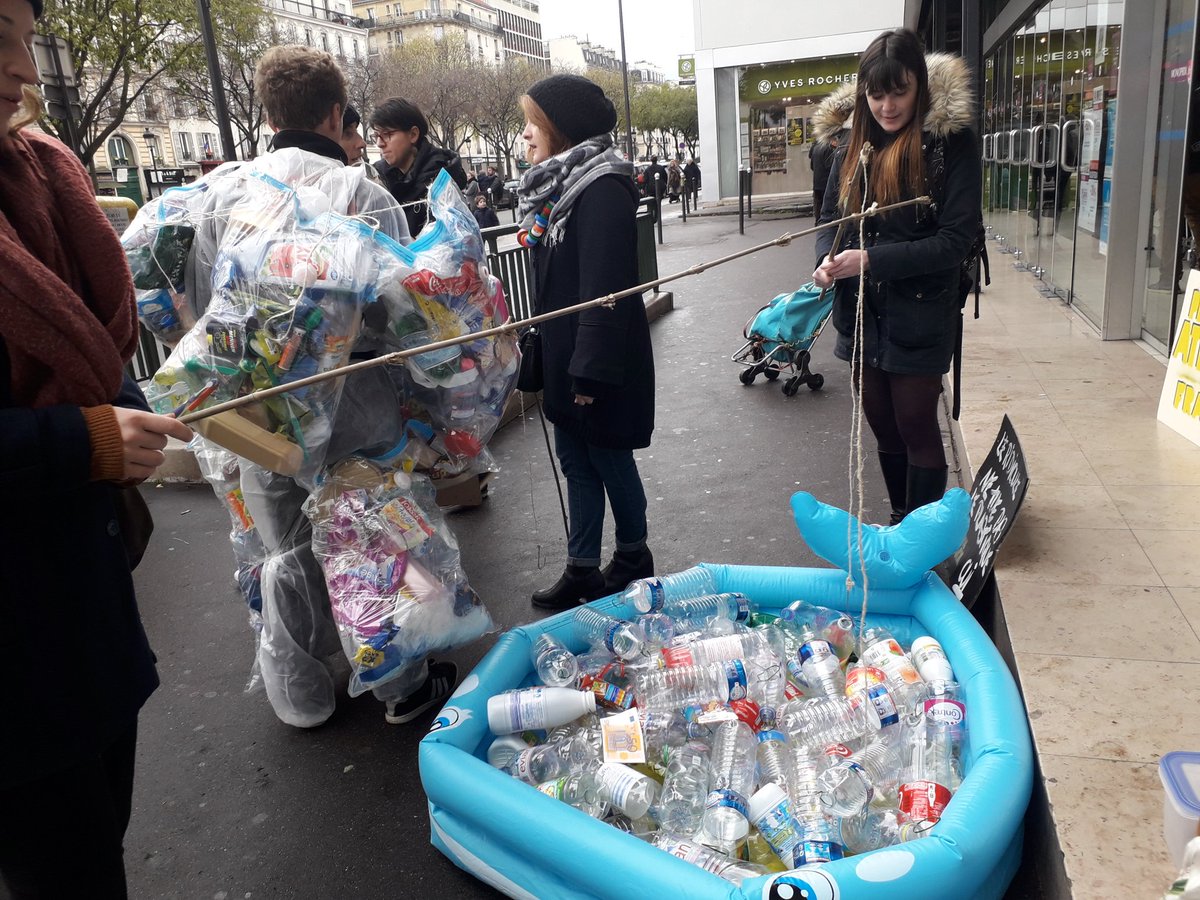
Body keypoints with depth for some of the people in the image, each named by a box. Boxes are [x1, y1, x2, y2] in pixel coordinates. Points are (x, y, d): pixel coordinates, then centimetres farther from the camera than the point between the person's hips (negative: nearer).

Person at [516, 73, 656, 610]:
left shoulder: (601, 188, -18)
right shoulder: (555, 185, 11)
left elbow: (603, 287, -23)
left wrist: (590, 369, -24)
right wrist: (544, 353, 17)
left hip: (602, 358, -9)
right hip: (563, 353, 9)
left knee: (608, 458, 6)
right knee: (575, 460, 13)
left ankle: (633, 558, 28)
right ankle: (582, 571, 25)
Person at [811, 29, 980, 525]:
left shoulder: (951, 142, -10)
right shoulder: (853, 146, 6)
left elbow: (955, 239, -15)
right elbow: (830, 217, 9)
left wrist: (870, 259, -22)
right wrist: (828, 260, -14)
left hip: (918, 317, -5)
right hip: (860, 314, 5)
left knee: (916, 429, 4)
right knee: (883, 427, 15)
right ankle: (898, 523, 33)